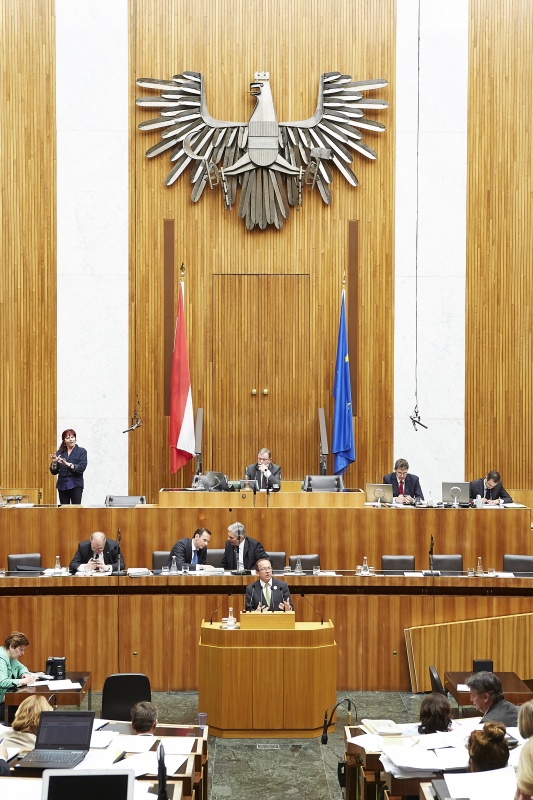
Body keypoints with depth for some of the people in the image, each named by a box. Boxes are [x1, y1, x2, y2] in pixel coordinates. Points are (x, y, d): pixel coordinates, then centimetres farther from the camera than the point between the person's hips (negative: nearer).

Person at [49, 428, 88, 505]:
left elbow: (82, 468, -12)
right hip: (62, 485, 3)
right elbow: (54, 472, 10)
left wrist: (67, 464, -22)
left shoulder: (81, 451, 1)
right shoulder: (60, 452, 10)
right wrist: (54, 462, -9)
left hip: (75, 485, -3)